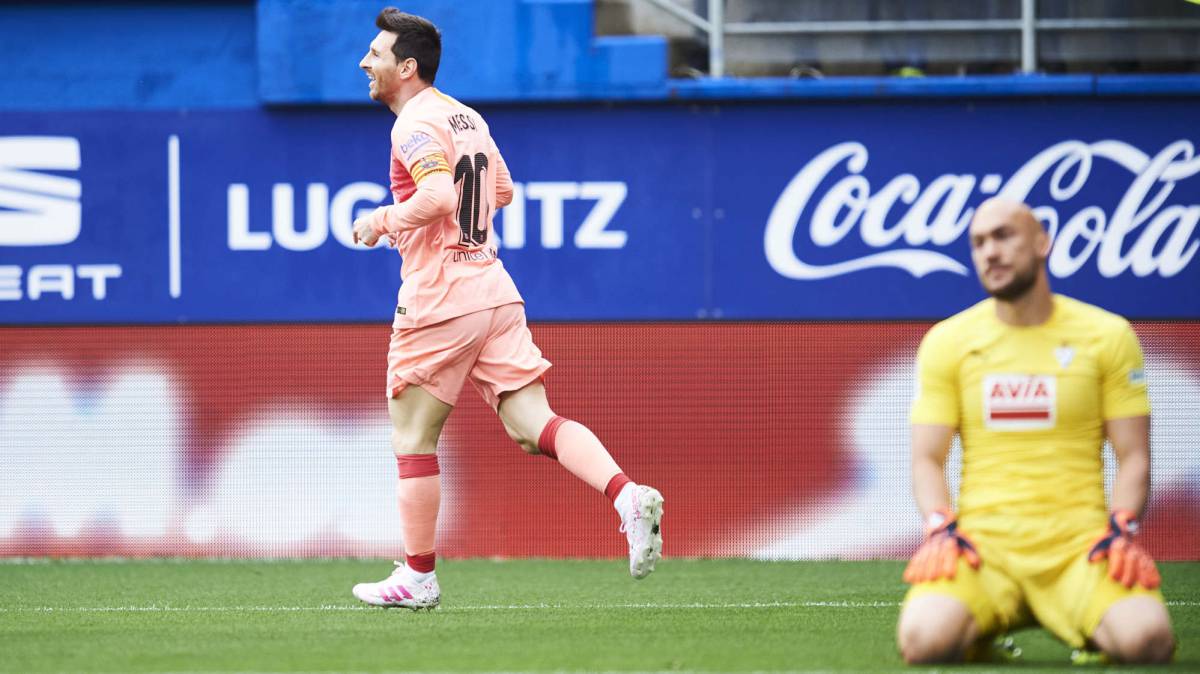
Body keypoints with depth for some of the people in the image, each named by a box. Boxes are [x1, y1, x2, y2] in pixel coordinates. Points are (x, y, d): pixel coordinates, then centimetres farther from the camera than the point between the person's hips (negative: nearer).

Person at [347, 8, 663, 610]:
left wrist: (382, 221, -12)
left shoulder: (415, 125, -11)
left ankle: (417, 576, 13)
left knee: (413, 440, 6)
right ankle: (628, 497, -24)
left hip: (438, 306, -8)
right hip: (496, 293, 8)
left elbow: (438, 198, -27)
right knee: (535, 426, -2)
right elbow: (503, 192, 31)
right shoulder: (468, 118, 17)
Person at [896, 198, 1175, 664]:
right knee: (925, 639, -33)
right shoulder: (947, 342, 9)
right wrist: (941, 529, -13)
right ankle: (979, 633, 7)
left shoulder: (1107, 336, 7)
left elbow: (1133, 455, 7)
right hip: (982, 542, 0)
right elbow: (927, 458, 7)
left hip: (1079, 543, 0)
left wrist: (1122, 529, -12)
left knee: (1145, 638, -31)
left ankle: (1091, 631, 8)